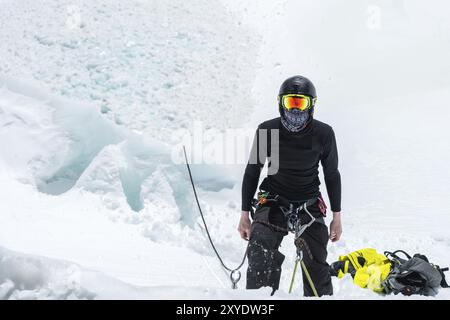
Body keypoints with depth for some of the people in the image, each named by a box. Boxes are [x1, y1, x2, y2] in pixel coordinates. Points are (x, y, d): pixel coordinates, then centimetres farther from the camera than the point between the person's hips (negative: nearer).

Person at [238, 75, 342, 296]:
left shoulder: (324, 134, -5)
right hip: (272, 201, -1)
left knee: (317, 268, 0)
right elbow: (252, 172, 4)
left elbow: (332, 175, 7)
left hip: (309, 205, 1)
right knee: (261, 259, -18)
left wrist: (337, 217, 9)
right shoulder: (267, 130, -7)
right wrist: (245, 214, 4)